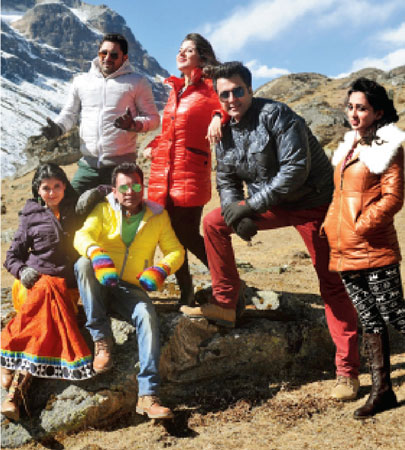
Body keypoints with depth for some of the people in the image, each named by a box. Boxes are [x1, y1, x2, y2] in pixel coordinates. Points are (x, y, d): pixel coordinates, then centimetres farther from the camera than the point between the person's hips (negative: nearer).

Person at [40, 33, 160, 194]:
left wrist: (133, 124, -17)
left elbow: (153, 118, 4)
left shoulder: (136, 83, 6)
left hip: (122, 165, -3)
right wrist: (58, 128, 1)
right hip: (88, 165, 3)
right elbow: (70, 113, 23)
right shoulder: (81, 81, 16)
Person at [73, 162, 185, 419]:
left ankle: (148, 395, -31)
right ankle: (102, 339, -23)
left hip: (131, 289, 0)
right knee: (83, 263, -31)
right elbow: (82, 235, -13)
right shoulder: (104, 210, 4)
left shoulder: (158, 215, 8)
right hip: (100, 287, 0)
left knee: (148, 316, -30)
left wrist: (161, 269, -16)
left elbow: (176, 251, 6)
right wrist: (98, 255, -36)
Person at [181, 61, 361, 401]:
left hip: (312, 203, -6)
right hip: (269, 204, 7)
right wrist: (235, 212, -14)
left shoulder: (276, 115, -19)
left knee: (332, 284, -5)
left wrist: (251, 205, -24)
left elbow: (296, 169, -26)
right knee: (214, 222, -1)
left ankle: (347, 371, 3)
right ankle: (224, 304, 6)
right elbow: (226, 180, 7)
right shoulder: (225, 131, 2)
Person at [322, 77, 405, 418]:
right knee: (370, 321, 11)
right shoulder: (349, 147, 17)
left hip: (374, 250, -7)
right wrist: (330, 225, 12)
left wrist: (362, 225, -17)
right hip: (344, 250, 7)